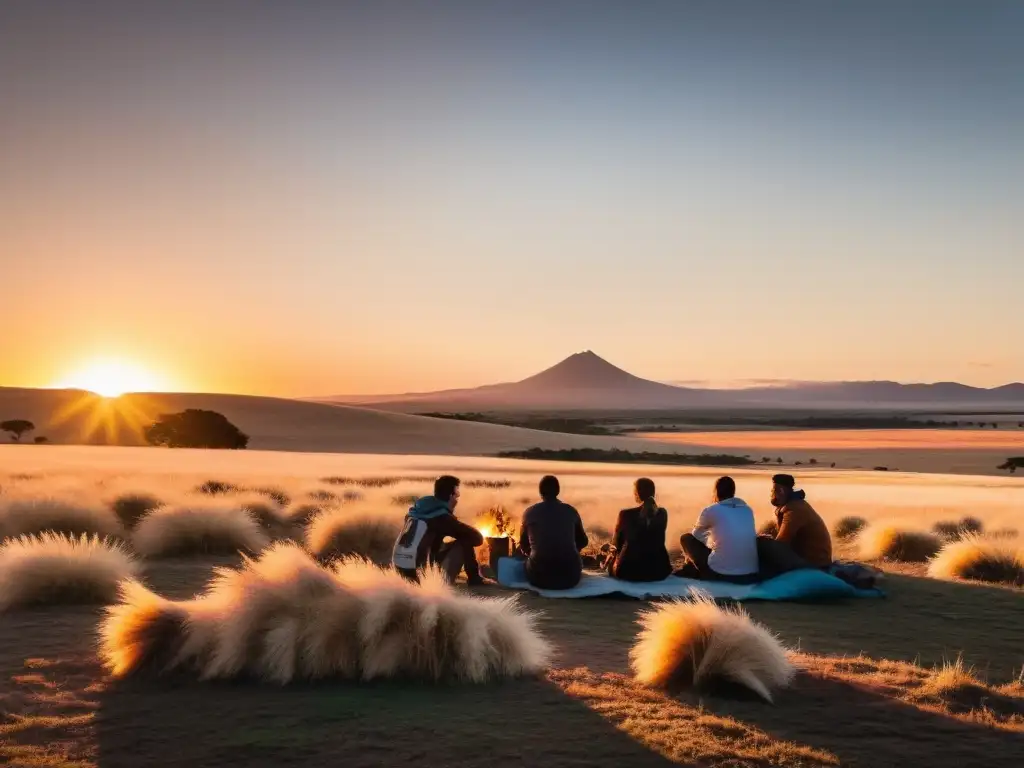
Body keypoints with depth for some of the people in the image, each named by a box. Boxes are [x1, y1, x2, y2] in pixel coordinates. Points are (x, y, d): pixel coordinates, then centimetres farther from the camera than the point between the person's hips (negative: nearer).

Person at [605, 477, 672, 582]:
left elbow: (616, 544, 2)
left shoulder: (625, 514, -12)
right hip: (659, 569, 3)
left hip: (629, 569, -3)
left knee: (611, 558, 31)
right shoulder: (662, 514, -1)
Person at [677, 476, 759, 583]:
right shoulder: (748, 510, 13)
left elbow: (696, 534, 20)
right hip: (751, 575, 5)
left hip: (720, 573, -5)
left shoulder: (711, 510, 1)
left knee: (686, 538, 14)